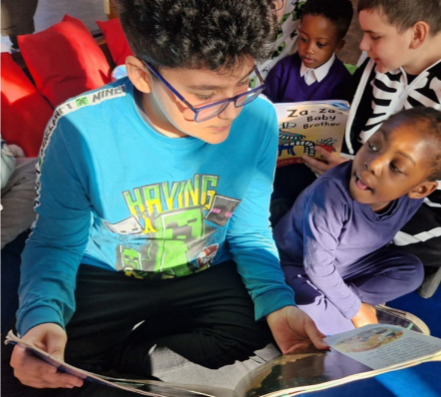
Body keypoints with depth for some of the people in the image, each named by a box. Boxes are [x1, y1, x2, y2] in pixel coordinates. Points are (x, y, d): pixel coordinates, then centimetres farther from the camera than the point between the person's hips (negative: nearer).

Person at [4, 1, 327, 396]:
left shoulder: (258, 119, -19)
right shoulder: (80, 129, -25)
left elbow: (250, 233, -4)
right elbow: (55, 242, -11)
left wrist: (277, 303, -21)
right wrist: (42, 315, -33)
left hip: (208, 277, 3)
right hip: (104, 279, -2)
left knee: (256, 339, -21)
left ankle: (108, 360, -5)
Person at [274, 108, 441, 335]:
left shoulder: (411, 199, -18)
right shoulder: (331, 194, -38)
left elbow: (377, 241, 2)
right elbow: (317, 266, -28)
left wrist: (357, 302, 5)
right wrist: (356, 312, -17)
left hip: (343, 265, 6)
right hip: (299, 267, -6)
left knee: (411, 270, -2)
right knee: (308, 310, -33)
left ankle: (333, 303, -7)